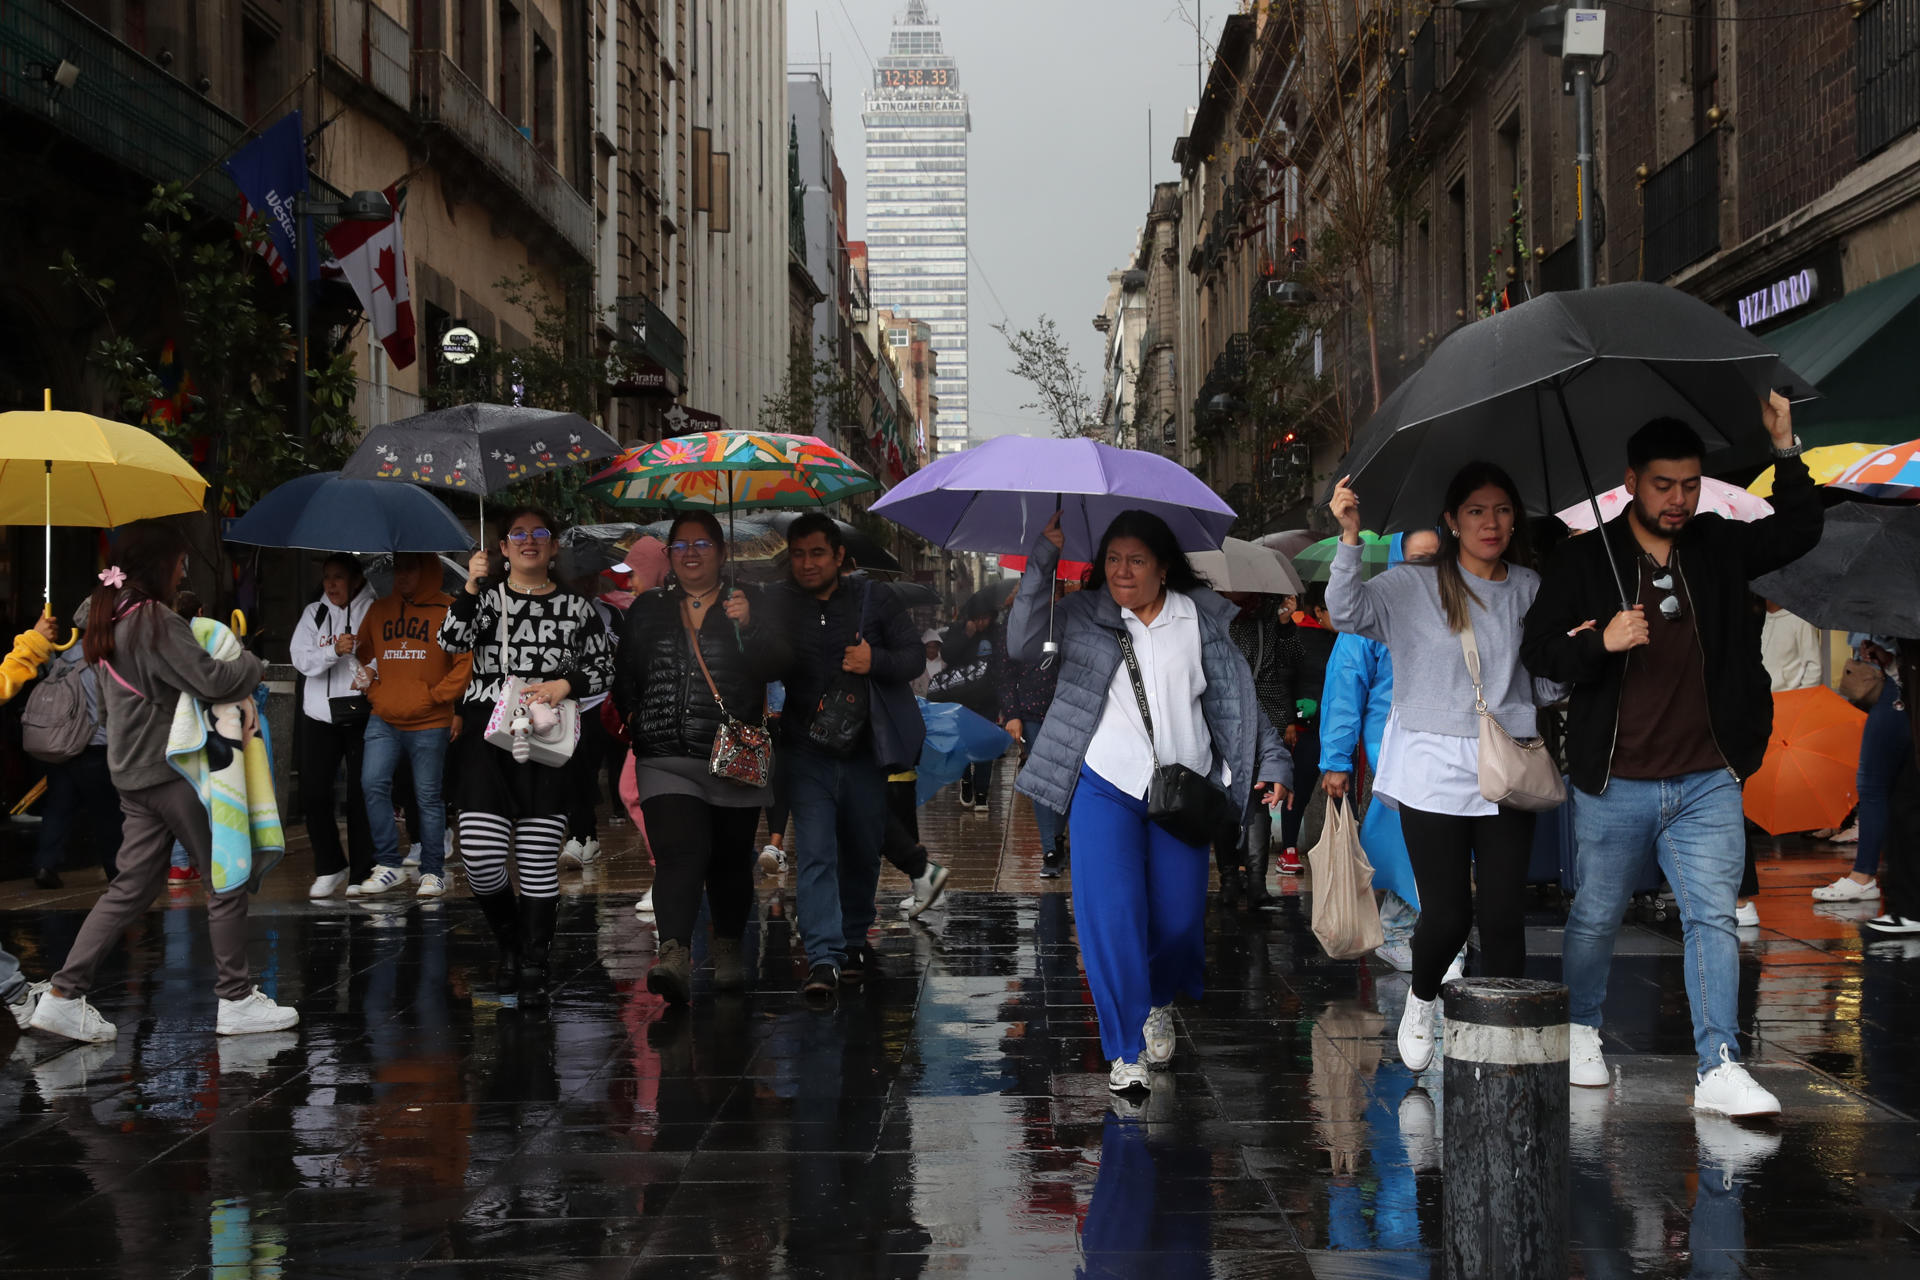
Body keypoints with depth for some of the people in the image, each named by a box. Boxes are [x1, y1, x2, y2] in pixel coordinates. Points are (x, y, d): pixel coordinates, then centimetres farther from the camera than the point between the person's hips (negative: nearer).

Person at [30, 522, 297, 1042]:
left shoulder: (113, 619, 13)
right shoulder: (155, 621, -17)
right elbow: (211, 679, -23)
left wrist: (239, 694, 2)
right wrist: (256, 663, -5)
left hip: (135, 773, 9)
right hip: (171, 770, -9)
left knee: (132, 887, 11)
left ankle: (64, 995, 7)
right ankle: (236, 1000, 9)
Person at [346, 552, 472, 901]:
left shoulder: (447, 611, -3)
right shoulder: (380, 610, 11)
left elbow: (466, 661, -7)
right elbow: (361, 655, 19)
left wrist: (435, 695, -10)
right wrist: (373, 691, 5)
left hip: (429, 723, -4)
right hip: (384, 721, 4)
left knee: (428, 797, 2)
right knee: (373, 784, -9)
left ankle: (433, 872, 12)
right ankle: (389, 865, -1)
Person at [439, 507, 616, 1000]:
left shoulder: (575, 607, 11)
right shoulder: (486, 595, 10)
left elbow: (604, 666, 12)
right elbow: (451, 642, -6)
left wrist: (566, 685, -5)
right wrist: (471, 589, -17)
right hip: (486, 728, 0)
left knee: (539, 858, -3)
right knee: (480, 855, -11)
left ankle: (534, 963, 9)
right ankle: (508, 941, 16)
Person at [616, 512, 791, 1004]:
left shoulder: (752, 607, 7)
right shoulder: (647, 611, 14)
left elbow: (776, 666, -7)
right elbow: (624, 681, 21)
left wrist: (748, 627, -22)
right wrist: (633, 719, 8)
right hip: (666, 759, 0)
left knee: (731, 859, 8)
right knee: (679, 853, -18)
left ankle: (728, 949, 29)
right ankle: (674, 954, -30)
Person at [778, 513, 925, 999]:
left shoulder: (873, 603, 6)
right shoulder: (777, 609, 5)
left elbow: (916, 657, 3)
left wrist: (876, 661, -16)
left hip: (864, 750, 2)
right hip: (806, 753, -2)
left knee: (863, 852, 12)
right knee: (815, 853, -12)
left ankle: (855, 941, 32)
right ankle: (824, 959, -15)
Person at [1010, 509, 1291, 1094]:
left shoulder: (1202, 618, 6)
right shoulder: (1082, 616, 4)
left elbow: (1239, 696, 7)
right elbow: (1022, 645, -12)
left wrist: (1272, 762, 1)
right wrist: (1044, 557, -13)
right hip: (1105, 782, -1)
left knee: (1179, 914, 4)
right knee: (1111, 913, -10)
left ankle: (1160, 1002, 37)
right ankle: (1126, 1048, 0)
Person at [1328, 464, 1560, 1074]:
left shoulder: (1529, 591, 11)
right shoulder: (1413, 587, 1)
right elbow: (1347, 611, -16)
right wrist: (1350, 537, -28)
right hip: (1434, 768, -2)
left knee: (1504, 915, -3)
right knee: (1447, 914, -3)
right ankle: (1422, 1000, 28)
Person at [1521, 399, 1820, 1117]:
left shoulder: (1717, 548, 7)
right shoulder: (1586, 560, -2)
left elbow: (1799, 531, 10)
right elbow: (1538, 653, -2)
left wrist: (1785, 448, -1)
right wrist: (1601, 642, -21)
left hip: (1707, 785, 2)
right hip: (1614, 785, -2)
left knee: (1714, 918, -5)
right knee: (1596, 917, 11)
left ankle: (1720, 1070, -6)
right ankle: (1581, 1030, 34)